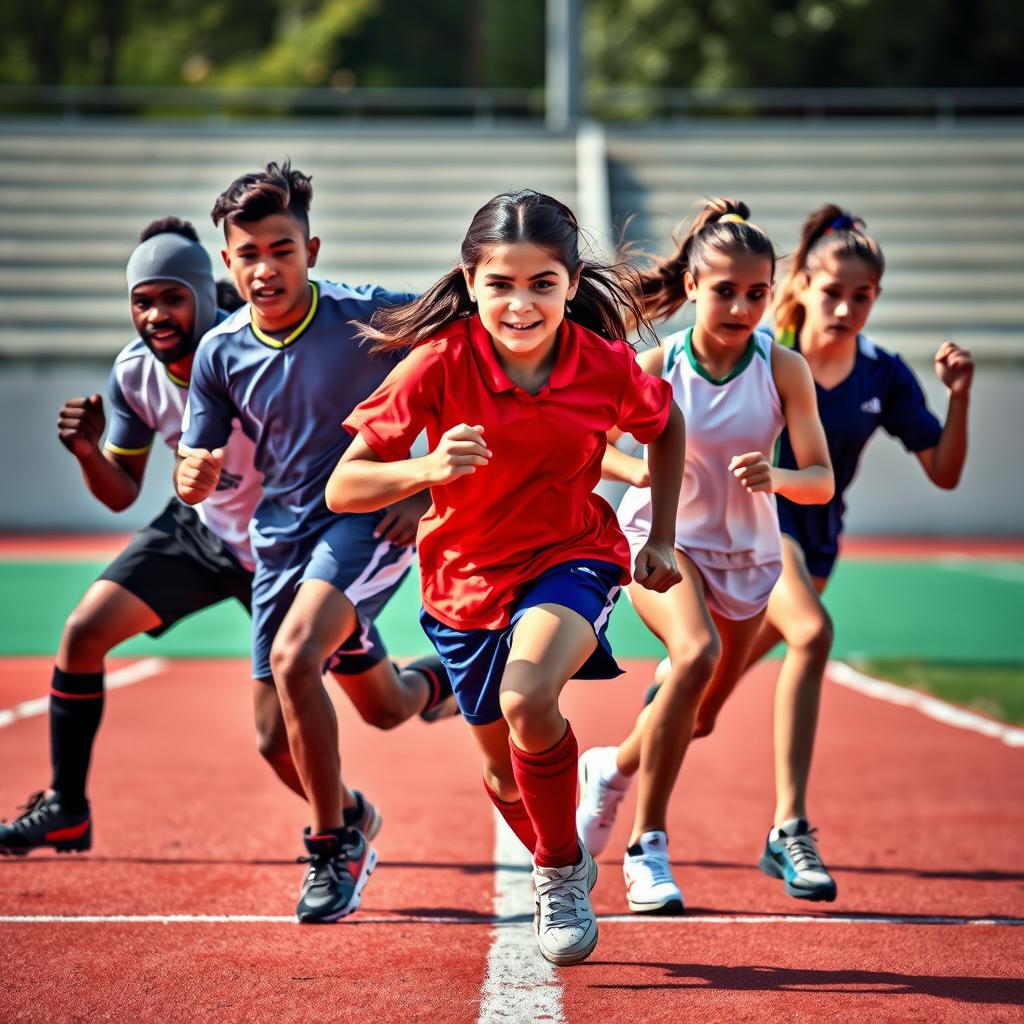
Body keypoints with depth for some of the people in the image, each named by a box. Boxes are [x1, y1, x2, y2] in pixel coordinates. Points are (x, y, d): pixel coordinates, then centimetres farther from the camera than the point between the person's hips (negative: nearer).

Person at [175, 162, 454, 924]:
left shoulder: (372, 317, -16)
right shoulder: (220, 353, -5)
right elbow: (194, 480, 2)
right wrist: (196, 475, -24)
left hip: (372, 517, -5)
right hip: (283, 536, 5)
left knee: (295, 659, -31)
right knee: (278, 739, 12)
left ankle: (335, 841, -11)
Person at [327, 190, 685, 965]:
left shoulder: (605, 362, -17)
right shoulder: (440, 364, -22)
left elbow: (665, 428, 7)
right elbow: (343, 488, -22)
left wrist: (661, 540, 2)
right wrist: (426, 470, -40)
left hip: (572, 558, -2)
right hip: (468, 576, 2)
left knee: (528, 702, -33)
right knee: (507, 772, 16)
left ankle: (563, 870, -6)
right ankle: (561, 872, 50)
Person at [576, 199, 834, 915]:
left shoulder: (785, 369, -14)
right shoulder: (656, 366, -16)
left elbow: (822, 482, -14)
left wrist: (775, 477, -37)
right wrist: (639, 468, -23)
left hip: (746, 555, 3)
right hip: (662, 539, -3)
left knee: (698, 717, 13)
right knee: (698, 654, -32)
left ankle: (612, 767, 48)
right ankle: (647, 846, -24)